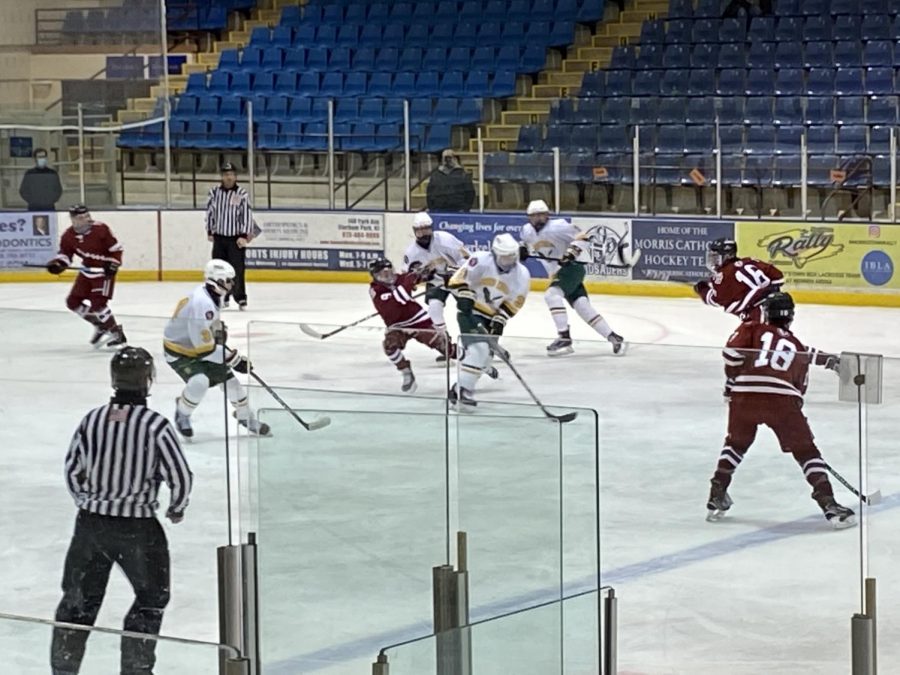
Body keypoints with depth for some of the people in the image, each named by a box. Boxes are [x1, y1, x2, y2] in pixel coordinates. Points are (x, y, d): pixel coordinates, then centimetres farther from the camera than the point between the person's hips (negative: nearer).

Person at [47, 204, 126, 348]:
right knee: (73, 301, 5)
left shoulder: (101, 229, -19)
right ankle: (100, 325, 21)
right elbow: (65, 254, 2)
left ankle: (116, 332, -5)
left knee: (98, 303, -19)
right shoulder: (68, 235, -6)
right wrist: (57, 264, -18)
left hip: (104, 271, -7)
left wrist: (113, 264, -20)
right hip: (87, 271, 7)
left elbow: (115, 248, -12)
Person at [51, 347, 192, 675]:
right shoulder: (156, 426, -15)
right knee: (151, 598, 17)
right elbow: (180, 476, -11)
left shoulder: (92, 419, -3)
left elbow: (72, 470, 7)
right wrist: (176, 509, 9)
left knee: (80, 598, 16)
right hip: (138, 526, -3)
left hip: (91, 523, 3)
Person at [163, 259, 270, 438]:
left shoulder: (212, 296, -4)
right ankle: (182, 415, -1)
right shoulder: (202, 304, -34)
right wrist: (233, 359, -27)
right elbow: (205, 347, -33)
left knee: (228, 377, 9)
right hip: (179, 351, -9)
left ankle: (246, 417, 28)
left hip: (199, 346, 9)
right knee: (200, 382, -29)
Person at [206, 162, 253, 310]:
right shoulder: (215, 192, 2)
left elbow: (247, 215, -10)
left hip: (236, 238, -4)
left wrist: (244, 236, -15)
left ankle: (241, 299, -1)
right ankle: (223, 298, 18)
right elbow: (210, 212, 11)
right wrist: (210, 232, 9)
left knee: (237, 269, -8)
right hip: (219, 237, 4)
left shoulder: (242, 194, -9)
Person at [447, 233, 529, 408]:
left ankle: (459, 389, 26)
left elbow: (511, 304, -2)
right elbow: (459, 280, -16)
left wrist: (499, 322, -11)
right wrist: (464, 297, -26)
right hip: (470, 313, -6)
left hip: (491, 319, 6)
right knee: (479, 349, -24)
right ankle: (462, 391, -21)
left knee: (483, 359, 8)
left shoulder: (522, 275, -6)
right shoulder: (481, 261, -18)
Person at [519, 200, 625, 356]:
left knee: (552, 295, -26)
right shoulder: (527, 231, 5)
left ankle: (564, 338, -26)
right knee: (582, 306, -4)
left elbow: (582, 237, -16)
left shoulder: (557, 226, -16)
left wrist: (571, 252, -28)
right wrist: (522, 250, 6)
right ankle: (613, 338, 0)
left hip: (572, 268, -7)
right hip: (556, 273, 7)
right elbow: (527, 243, 27)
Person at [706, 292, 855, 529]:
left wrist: (732, 381, 14)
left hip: (744, 396, 0)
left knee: (736, 444, 26)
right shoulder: (798, 348, 26)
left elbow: (732, 352, 1)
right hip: (782, 400, 0)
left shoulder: (752, 329, 18)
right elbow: (799, 387, 27)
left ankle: (717, 497, 23)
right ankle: (828, 503, -2)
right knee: (805, 451, 9)